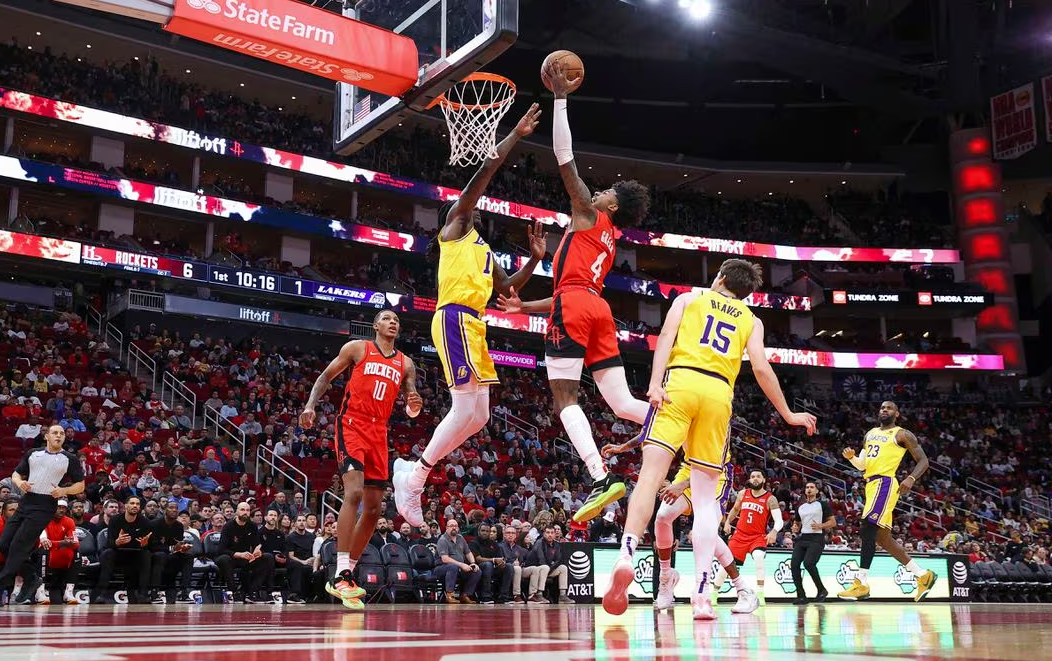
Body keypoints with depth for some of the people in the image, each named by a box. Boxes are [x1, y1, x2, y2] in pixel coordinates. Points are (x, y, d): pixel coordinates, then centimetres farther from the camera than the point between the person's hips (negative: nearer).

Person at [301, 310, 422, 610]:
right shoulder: (357, 348, 5)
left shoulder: (406, 364, 15)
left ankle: (348, 572, 17)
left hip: (379, 433, 6)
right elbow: (326, 376, 8)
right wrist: (311, 405, -7)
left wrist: (414, 407, -11)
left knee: (374, 508, 4)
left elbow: (410, 407, 13)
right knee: (354, 492, -24)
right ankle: (340, 575, -26)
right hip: (352, 425, -6)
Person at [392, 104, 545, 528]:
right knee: (465, 410, -16)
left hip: (473, 325, 9)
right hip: (455, 319, -9)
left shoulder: (483, 249, 30)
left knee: (479, 416, 6)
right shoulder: (456, 227, 6)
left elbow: (507, 288, 31)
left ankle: (412, 468, 12)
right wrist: (515, 136, -3)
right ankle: (415, 476, -7)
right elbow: (484, 171, -4)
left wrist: (535, 259, 20)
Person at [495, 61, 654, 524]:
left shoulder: (588, 213, 10)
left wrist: (561, 99, 8)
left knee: (565, 398, -9)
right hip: (598, 309, 8)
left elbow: (564, 157, 3)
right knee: (623, 403, 4)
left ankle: (601, 479, -24)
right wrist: (524, 307, 40)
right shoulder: (608, 243, 31)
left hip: (573, 306, -8)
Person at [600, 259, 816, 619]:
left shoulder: (689, 299, 21)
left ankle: (626, 555, -33)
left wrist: (655, 382, -9)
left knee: (652, 472, -11)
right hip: (720, 391, 2)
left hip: (680, 380, -1)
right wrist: (788, 414, 22)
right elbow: (761, 367, 12)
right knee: (705, 495, 4)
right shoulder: (751, 320, 24)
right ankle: (702, 594, -5)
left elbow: (666, 336, 3)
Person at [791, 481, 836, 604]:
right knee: (794, 564, -10)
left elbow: (833, 522, 2)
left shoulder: (822, 504, 5)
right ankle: (801, 596, -1)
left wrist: (820, 526, -15)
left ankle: (822, 590, -5)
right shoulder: (800, 507, 21)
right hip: (802, 538, 6)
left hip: (816, 538, -6)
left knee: (808, 563, -25)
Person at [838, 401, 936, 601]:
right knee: (882, 538, 9)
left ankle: (861, 584, -19)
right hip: (872, 484, 9)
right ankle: (923, 575, 19)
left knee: (868, 529, -18)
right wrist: (851, 457, 4)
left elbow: (923, 460, -2)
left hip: (884, 483, -9)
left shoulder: (903, 435, 2)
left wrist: (911, 478, -20)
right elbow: (863, 465, 26)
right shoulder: (870, 433, 23)